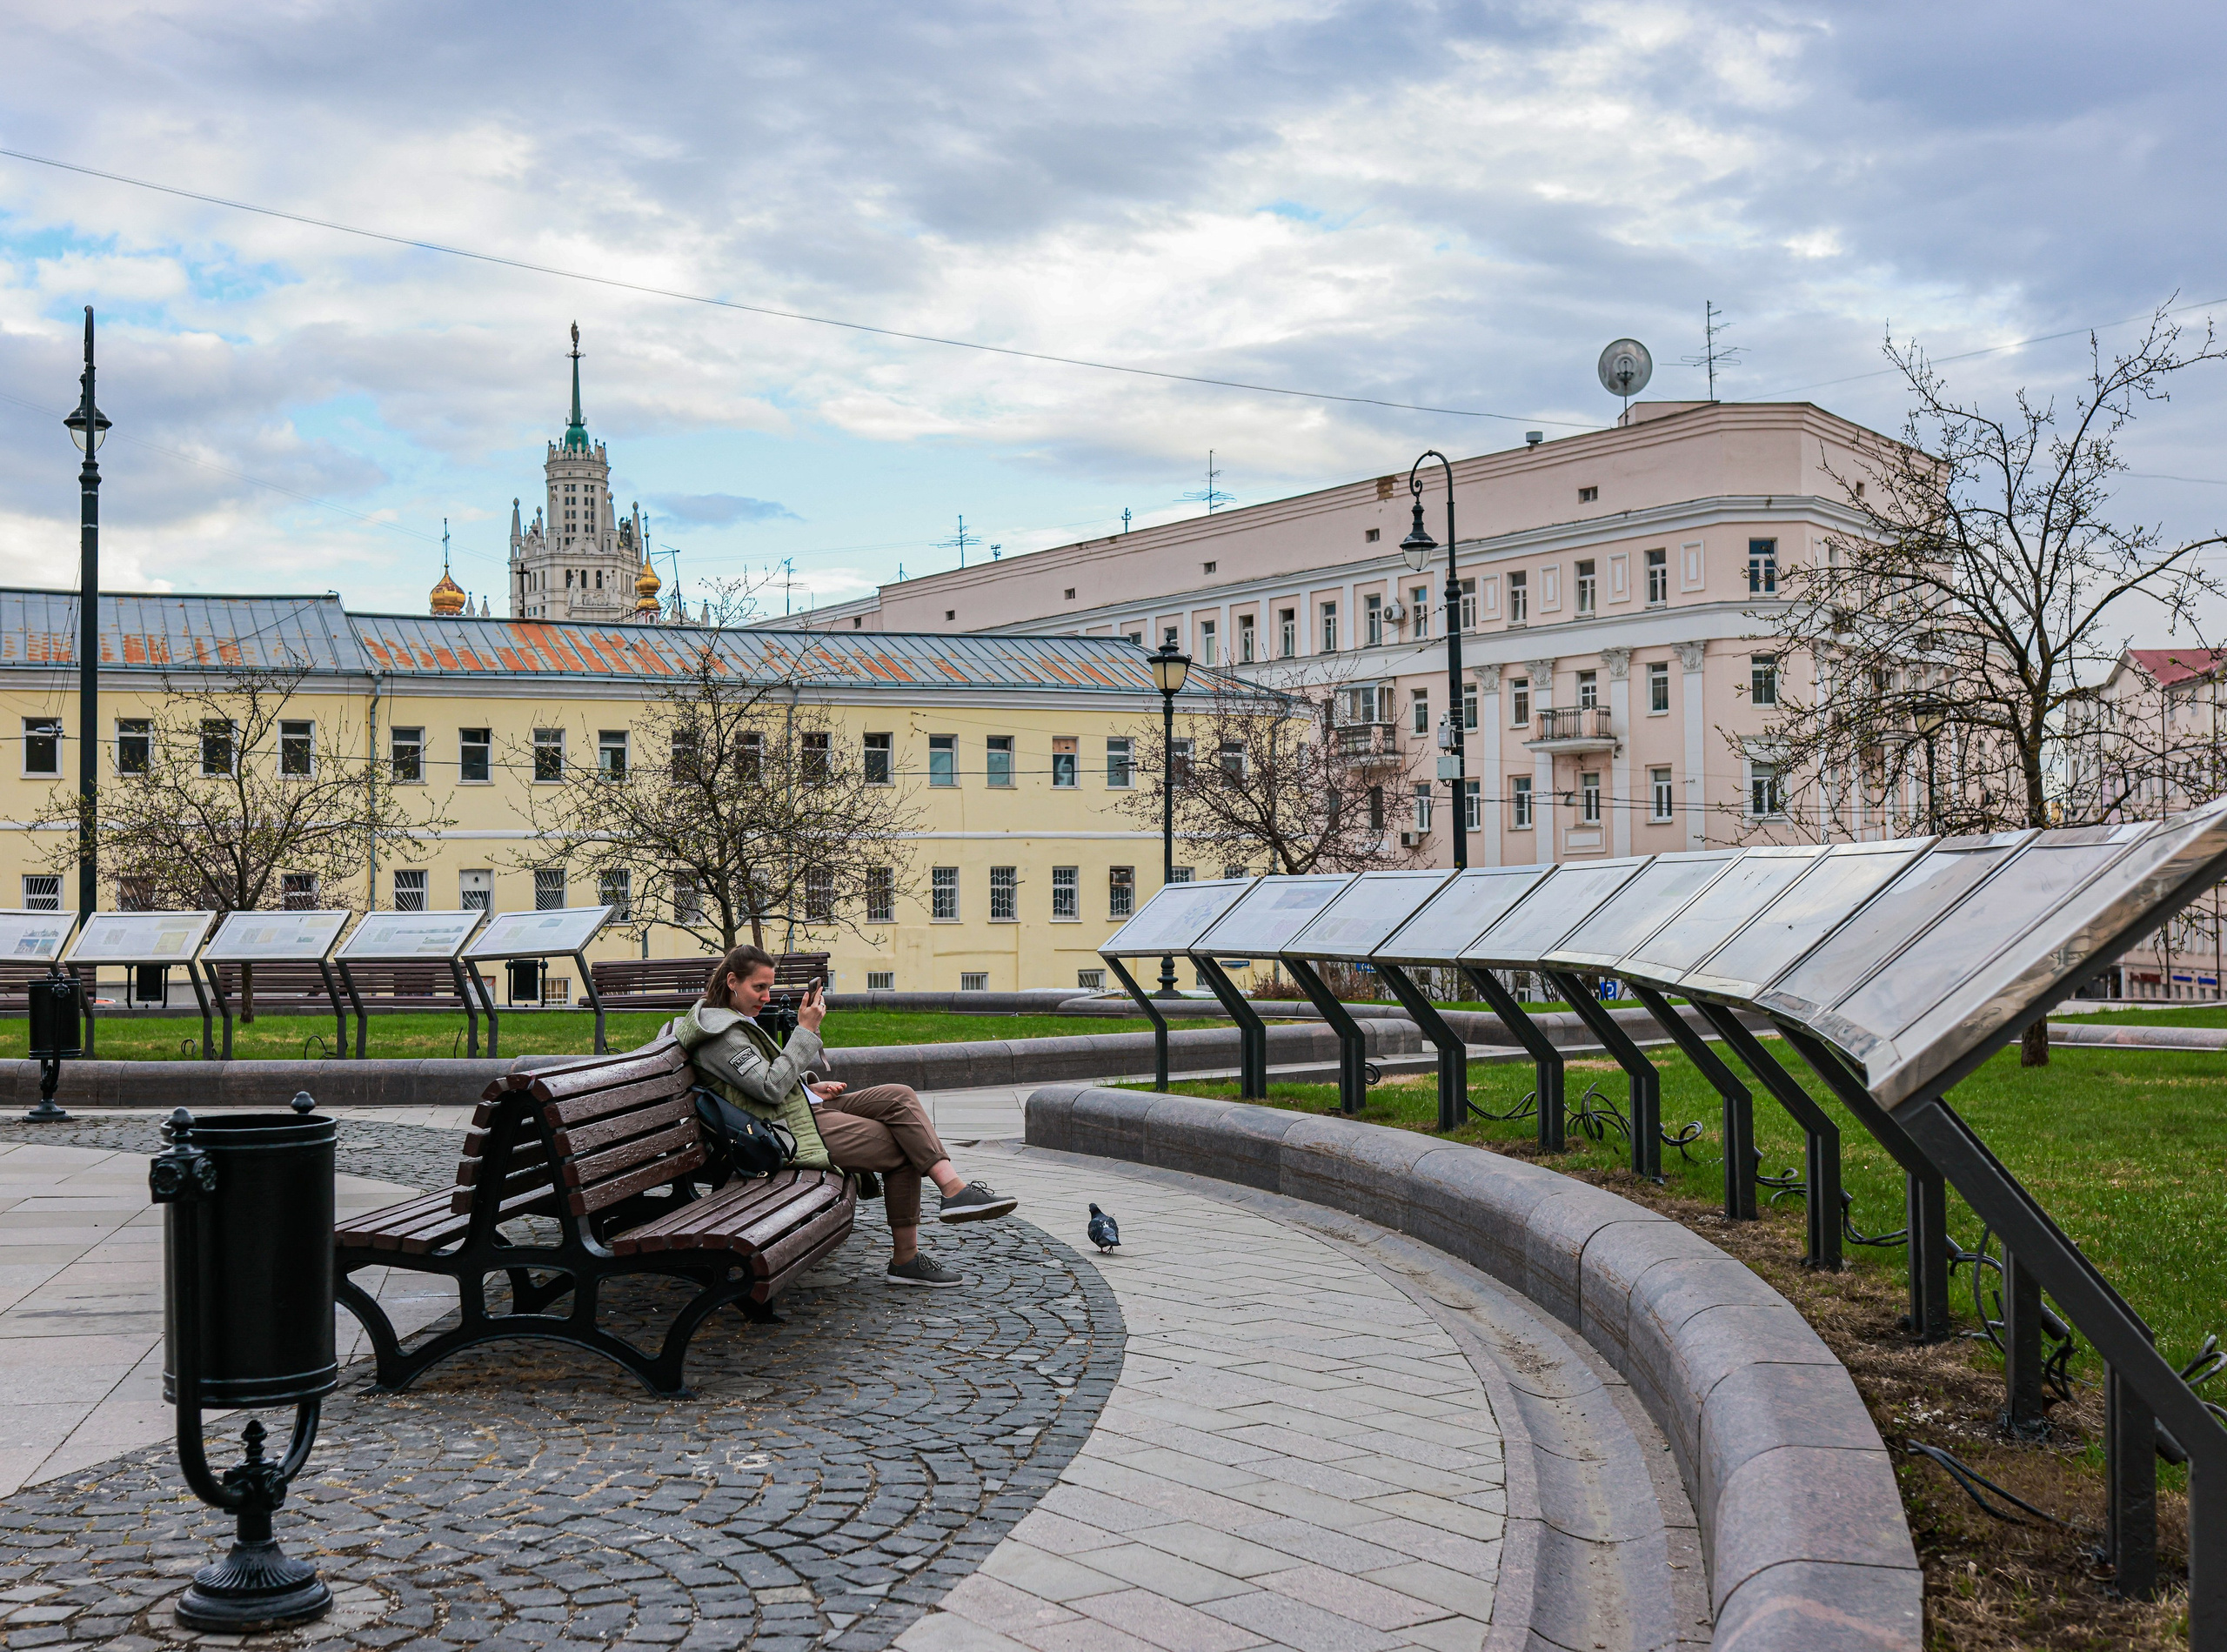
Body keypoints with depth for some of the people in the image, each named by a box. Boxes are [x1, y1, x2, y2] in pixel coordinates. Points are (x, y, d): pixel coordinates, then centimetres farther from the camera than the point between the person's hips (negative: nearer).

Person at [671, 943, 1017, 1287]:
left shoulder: (736, 1021, 18)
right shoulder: (719, 1035, -16)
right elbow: (770, 1087, -23)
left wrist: (810, 1086, 12)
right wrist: (806, 1031, -19)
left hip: (804, 1107, 10)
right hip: (793, 1130, -10)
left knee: (900, 1097, -8)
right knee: (902, 1149, -14)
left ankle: (952, 1187, -15)